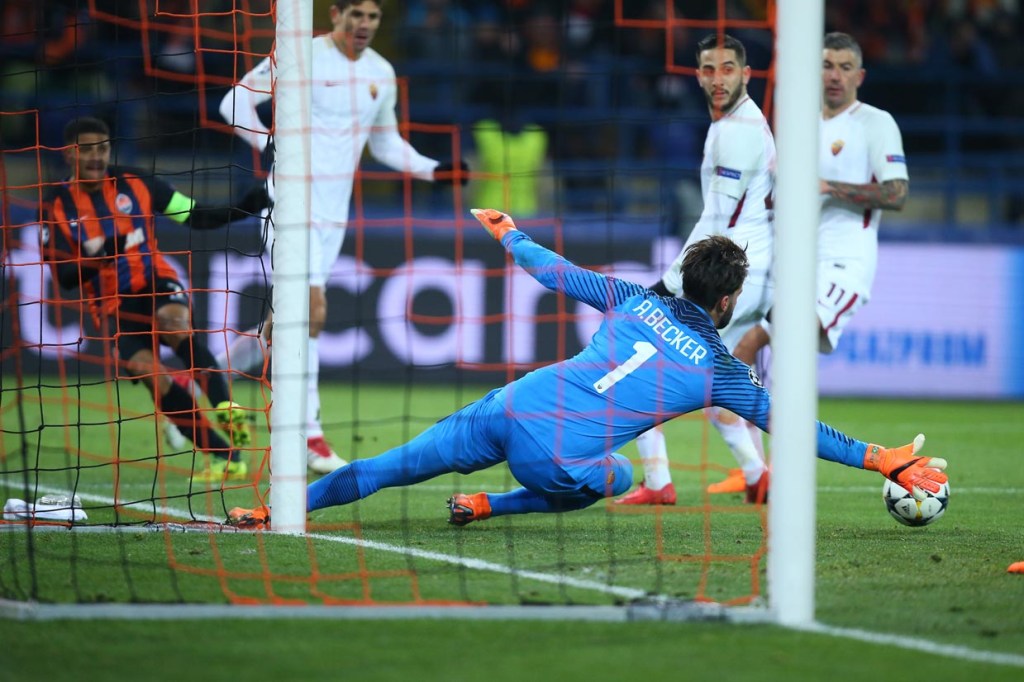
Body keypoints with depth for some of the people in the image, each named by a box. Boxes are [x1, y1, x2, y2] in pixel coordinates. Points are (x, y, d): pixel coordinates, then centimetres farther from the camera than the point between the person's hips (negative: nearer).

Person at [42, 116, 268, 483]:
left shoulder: (135, 184, 0)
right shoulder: (59, 207, -3)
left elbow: (197, 217, 2)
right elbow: (65, 277, -8)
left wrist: (242, 209, -14)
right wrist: (99, 256, -28)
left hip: (155, 280, 0)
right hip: (113, 305, 0)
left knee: (174, 324, -36)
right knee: (148, 371, -24)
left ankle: (226, 410, -38)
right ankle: (227, 457, -21)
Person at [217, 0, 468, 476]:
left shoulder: (381, 74, 10)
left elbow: (385, 143, 22)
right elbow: (235, 101, -7)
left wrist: (434, 169, 9)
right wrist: (273, 146, -19)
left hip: (334, 211, 7)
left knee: (297, 315, 8)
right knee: (312, 309, -16)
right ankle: (309, 436, -13)